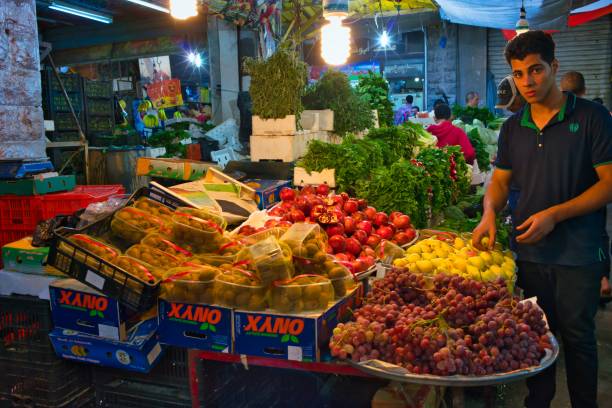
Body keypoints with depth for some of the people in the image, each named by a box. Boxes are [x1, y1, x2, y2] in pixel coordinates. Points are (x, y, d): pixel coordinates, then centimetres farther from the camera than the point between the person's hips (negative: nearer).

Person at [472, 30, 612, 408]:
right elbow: (501, 181, 12)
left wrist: (554, 215, -19)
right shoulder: (513, 128, 7)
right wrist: (490, 214, -9)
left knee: (577, 337, 8)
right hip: (529, 249, 4)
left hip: (579, 253, -4)